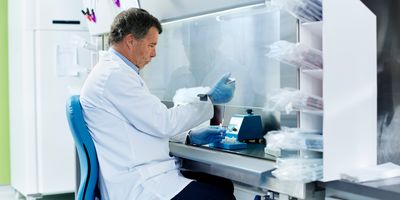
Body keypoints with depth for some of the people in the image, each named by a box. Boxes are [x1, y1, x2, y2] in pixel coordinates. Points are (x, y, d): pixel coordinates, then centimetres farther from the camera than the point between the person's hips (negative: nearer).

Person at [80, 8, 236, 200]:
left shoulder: (115, 71, 18)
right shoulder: (114, 75, -15)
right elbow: (164, 122, -15)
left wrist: (190, 137, 12)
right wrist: (210, 99, -5)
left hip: (142, 174, 10)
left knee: (224, 185, 4)